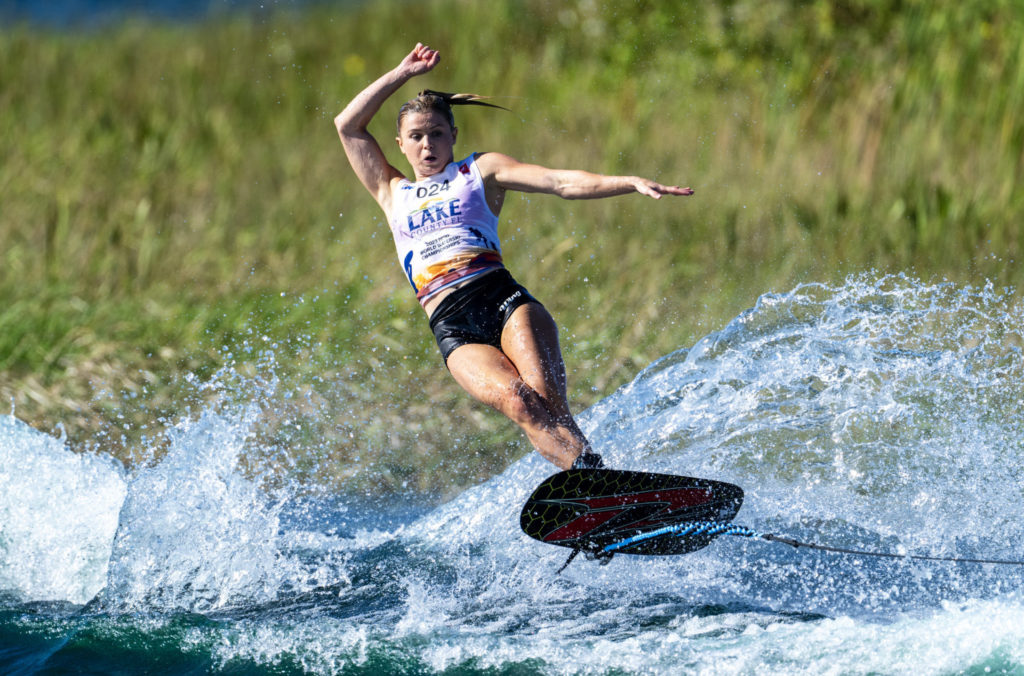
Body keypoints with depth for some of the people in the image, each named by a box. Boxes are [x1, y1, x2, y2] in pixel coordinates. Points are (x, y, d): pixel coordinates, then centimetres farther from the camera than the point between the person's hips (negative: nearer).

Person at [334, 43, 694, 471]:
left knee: (548, 400, -27)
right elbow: (348, 125, 23)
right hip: (452, 328, 0)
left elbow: (562, 183, 7)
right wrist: (403, 74, 21)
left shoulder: (481, 171, 20)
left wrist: (631, 183, -7)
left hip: (503, 299, 0)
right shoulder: (393, 194, 27)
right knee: (518, 403, -29)